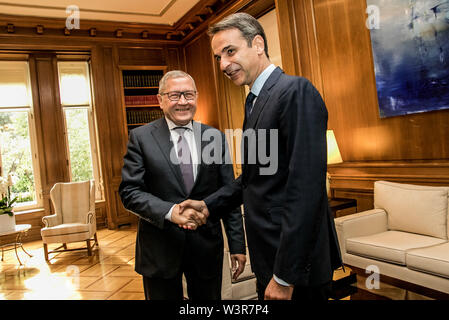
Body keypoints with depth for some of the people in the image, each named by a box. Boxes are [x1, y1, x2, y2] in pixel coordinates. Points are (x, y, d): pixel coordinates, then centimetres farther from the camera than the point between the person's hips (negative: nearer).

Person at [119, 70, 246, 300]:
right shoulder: (141, 137, -3)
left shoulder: (215, 137, 2)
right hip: (160, 248, -1)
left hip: (207, 246, 2)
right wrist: (170, 211, -24)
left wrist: (237, 245, 2)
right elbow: (129, 191, -8)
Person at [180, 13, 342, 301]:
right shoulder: (255, 102, 11)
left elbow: (306, 187, -24)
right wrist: (208, 205, 4)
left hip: (295, 261, -8)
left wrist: (285, 275, -23)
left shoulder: (296, 91, -17)